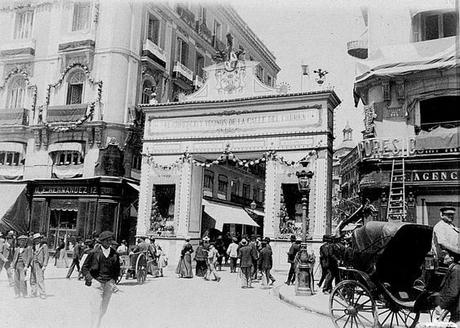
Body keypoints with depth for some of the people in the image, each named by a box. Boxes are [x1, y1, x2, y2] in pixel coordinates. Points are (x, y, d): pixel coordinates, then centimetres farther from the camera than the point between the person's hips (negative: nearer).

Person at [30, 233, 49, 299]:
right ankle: (33, 293, 22)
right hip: (33, 264, 7)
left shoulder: (44, 246, -5)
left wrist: (44, 265, -14)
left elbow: (46, 256, -8)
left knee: (40, 280, -12)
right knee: (32, 280, 10)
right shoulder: (34, 246, 15)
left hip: (39, 264, -7)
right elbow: (32, 256, 18)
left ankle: (43, 294, -8)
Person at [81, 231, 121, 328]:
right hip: (96, 282, -3)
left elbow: (117, 269, 18)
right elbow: (84, 267, 5)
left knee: (103, 309, 9)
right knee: (96, 308, -9)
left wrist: (113, 280, 8)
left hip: (109, 283, 3)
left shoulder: (114, 253, 6)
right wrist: (89, 278, -7)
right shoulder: (94, 252, -3)